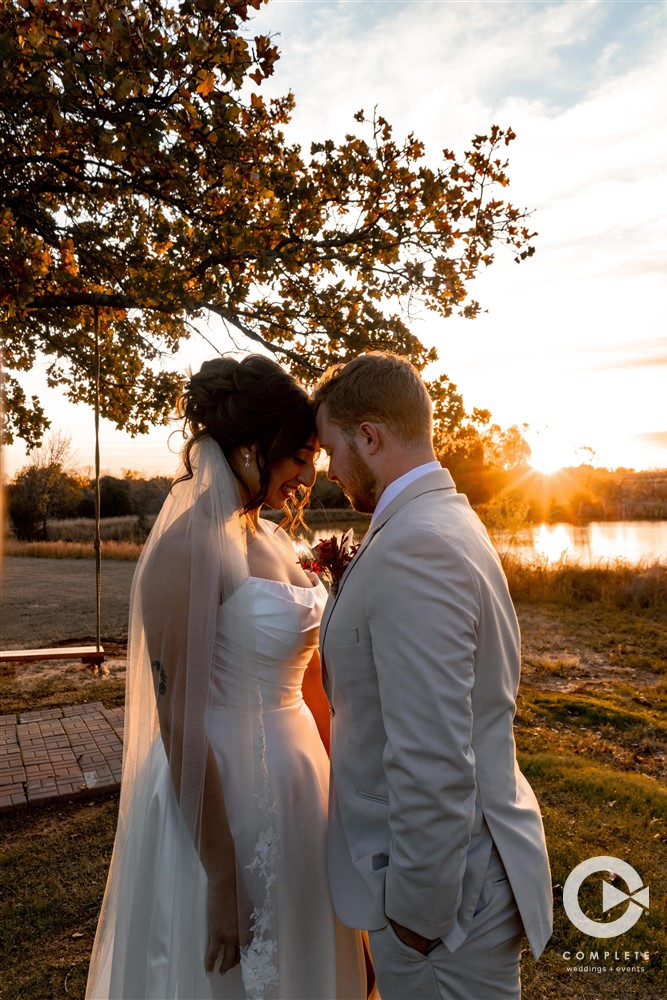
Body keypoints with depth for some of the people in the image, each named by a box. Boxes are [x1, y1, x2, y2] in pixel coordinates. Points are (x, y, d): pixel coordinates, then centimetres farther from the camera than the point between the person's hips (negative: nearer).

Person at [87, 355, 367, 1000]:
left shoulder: (271, 540, 4)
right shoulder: (186, 550, -21)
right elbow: (181, 723, -21)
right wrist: (223, 881, -16)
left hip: (291, 782, 8)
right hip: (221, 795, -7)